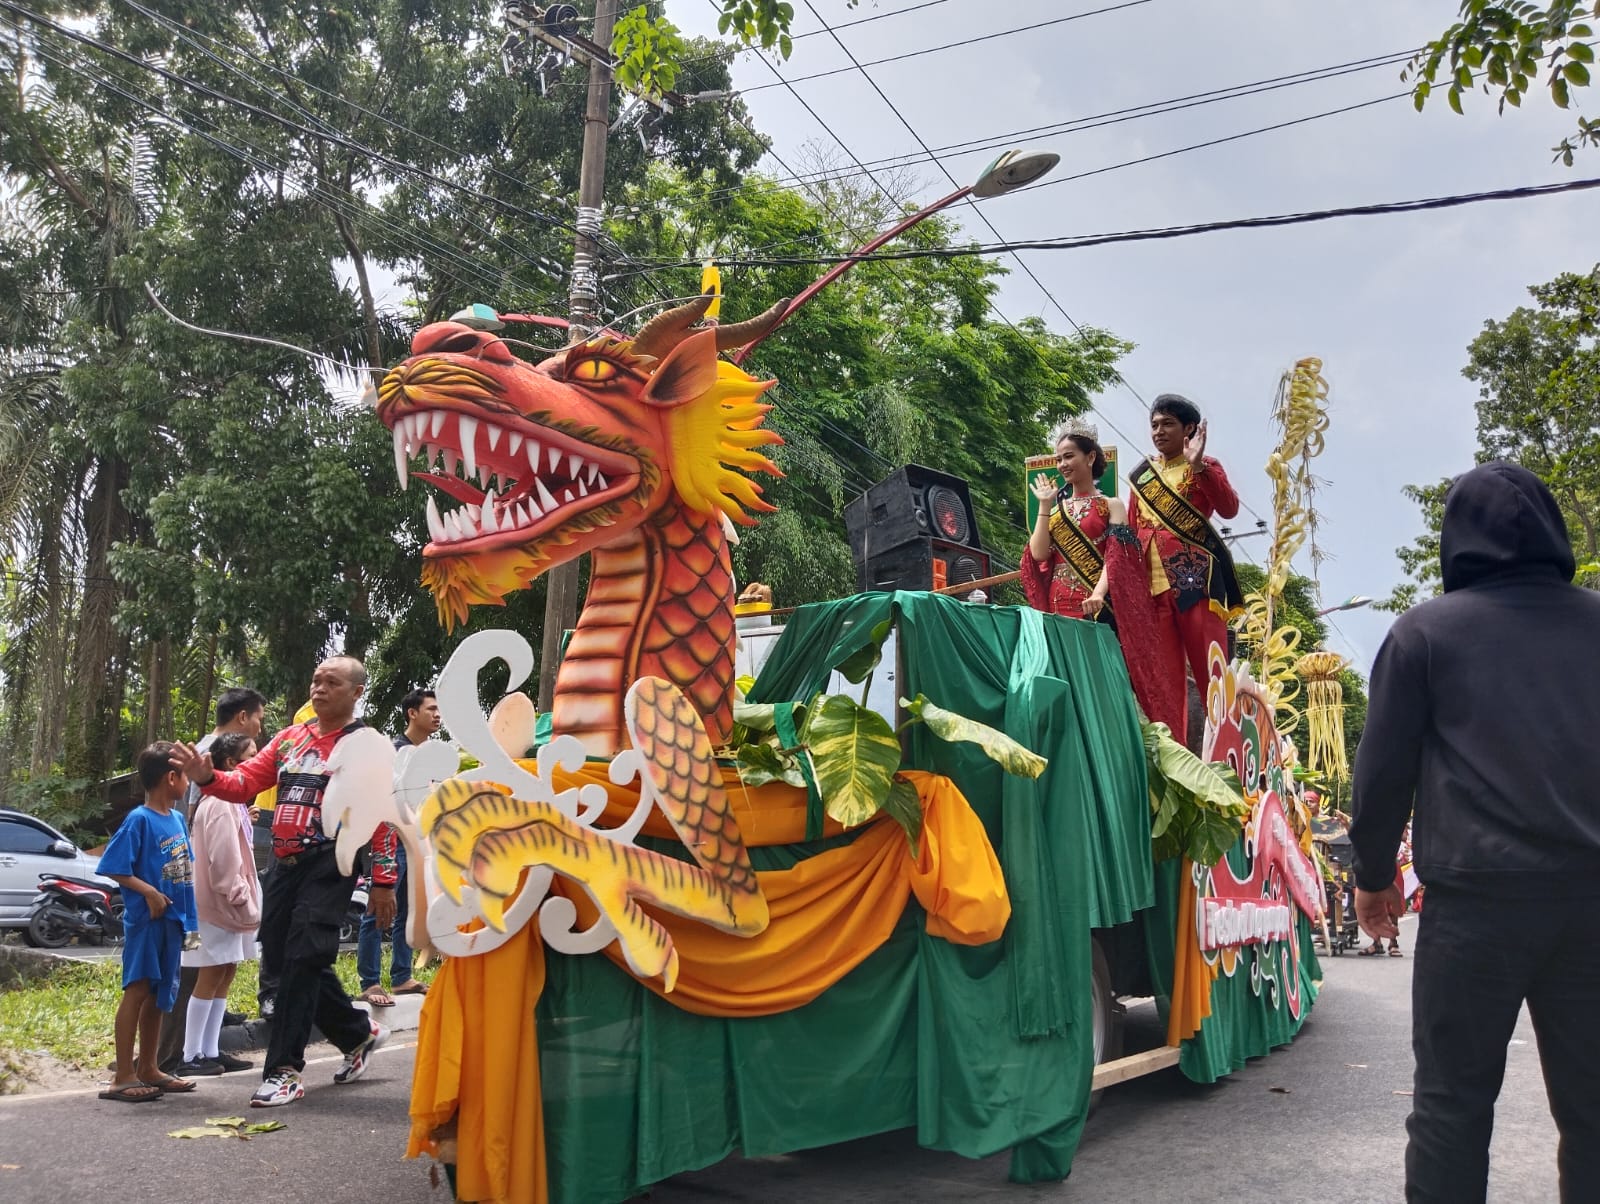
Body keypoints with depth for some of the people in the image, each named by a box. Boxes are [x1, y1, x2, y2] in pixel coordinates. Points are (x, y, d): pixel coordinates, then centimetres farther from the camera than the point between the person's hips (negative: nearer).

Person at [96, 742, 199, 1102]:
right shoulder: (139, 820, -13)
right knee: (137, 990, -5)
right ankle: (123, 1076, 1)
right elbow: (112, 868, -14)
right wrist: (149, 892, -21)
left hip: (172, 918, 8)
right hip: (146, 919, -8)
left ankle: (148, 1069, 23)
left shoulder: (178, 818, 9)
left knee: (160, 995, 13)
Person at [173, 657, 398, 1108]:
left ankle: (284, 1070, 1)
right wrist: (207, 777, -13)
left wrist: (383, 883, -11)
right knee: (280, 957, 11)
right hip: (284, 864, 7)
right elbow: (246, 782, 8)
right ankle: (359, 1033, 29)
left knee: (302, 959, -10)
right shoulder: (289, 737, 14)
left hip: (330, 865, -7)